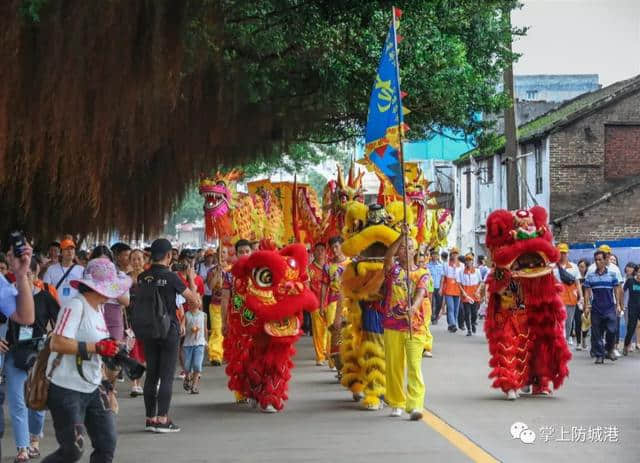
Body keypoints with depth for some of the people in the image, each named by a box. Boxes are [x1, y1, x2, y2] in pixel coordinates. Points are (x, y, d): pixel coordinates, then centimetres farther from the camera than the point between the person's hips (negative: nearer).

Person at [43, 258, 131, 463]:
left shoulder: (97, 308, 12)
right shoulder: (75, 305, -17)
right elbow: (57, 343, -26)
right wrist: (98, 347, -25)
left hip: (92, 389, 9)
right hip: (67, 391, -9)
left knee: (107, 444, 3)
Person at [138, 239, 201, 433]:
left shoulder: (142, 277, 3)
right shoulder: (171, 277, -12)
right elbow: (195, 300, -8)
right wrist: (192, 280, 7)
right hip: (168, 331, -5)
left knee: (151, 375, 10)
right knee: (167, 376, -1)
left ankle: (150, 418, 12)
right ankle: (162, 419, -4)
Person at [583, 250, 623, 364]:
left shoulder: (612, 274, 4)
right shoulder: (590, 275, 6)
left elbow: (616, 290, 6)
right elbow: (588, 292, 6)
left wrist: (618, 304, -1)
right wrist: (587, 306, 0)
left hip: (609, 308, -1)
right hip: (596, 309, 1)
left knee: (611, 330, -9)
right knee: (596, 333, 1)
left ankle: (609, 350, 14)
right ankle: (599, 355, 10)